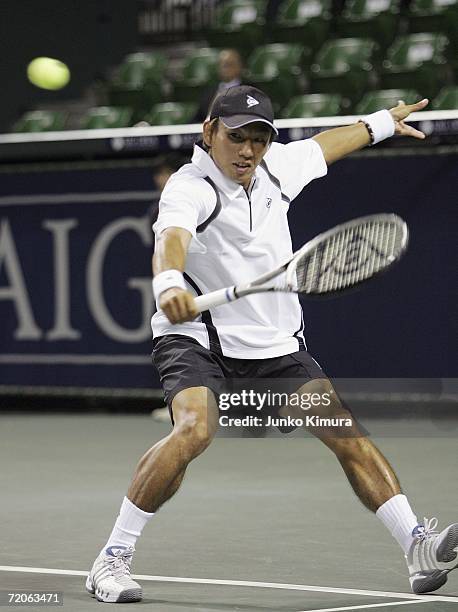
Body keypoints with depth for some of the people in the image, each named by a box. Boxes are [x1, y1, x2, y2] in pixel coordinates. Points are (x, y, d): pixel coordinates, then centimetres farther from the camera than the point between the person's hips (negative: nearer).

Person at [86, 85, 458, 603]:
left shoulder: (275, 167, 3)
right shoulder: (190, 187, -19)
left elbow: (322, 146, 27)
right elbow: (172, 236, -42)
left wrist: (382, 123, 40)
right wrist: (169, 282, -64)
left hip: (277, 345, 6)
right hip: (197, 336, -6)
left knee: (347, 432, -6)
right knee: (193, 429, -30)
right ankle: (112, 559, -19)